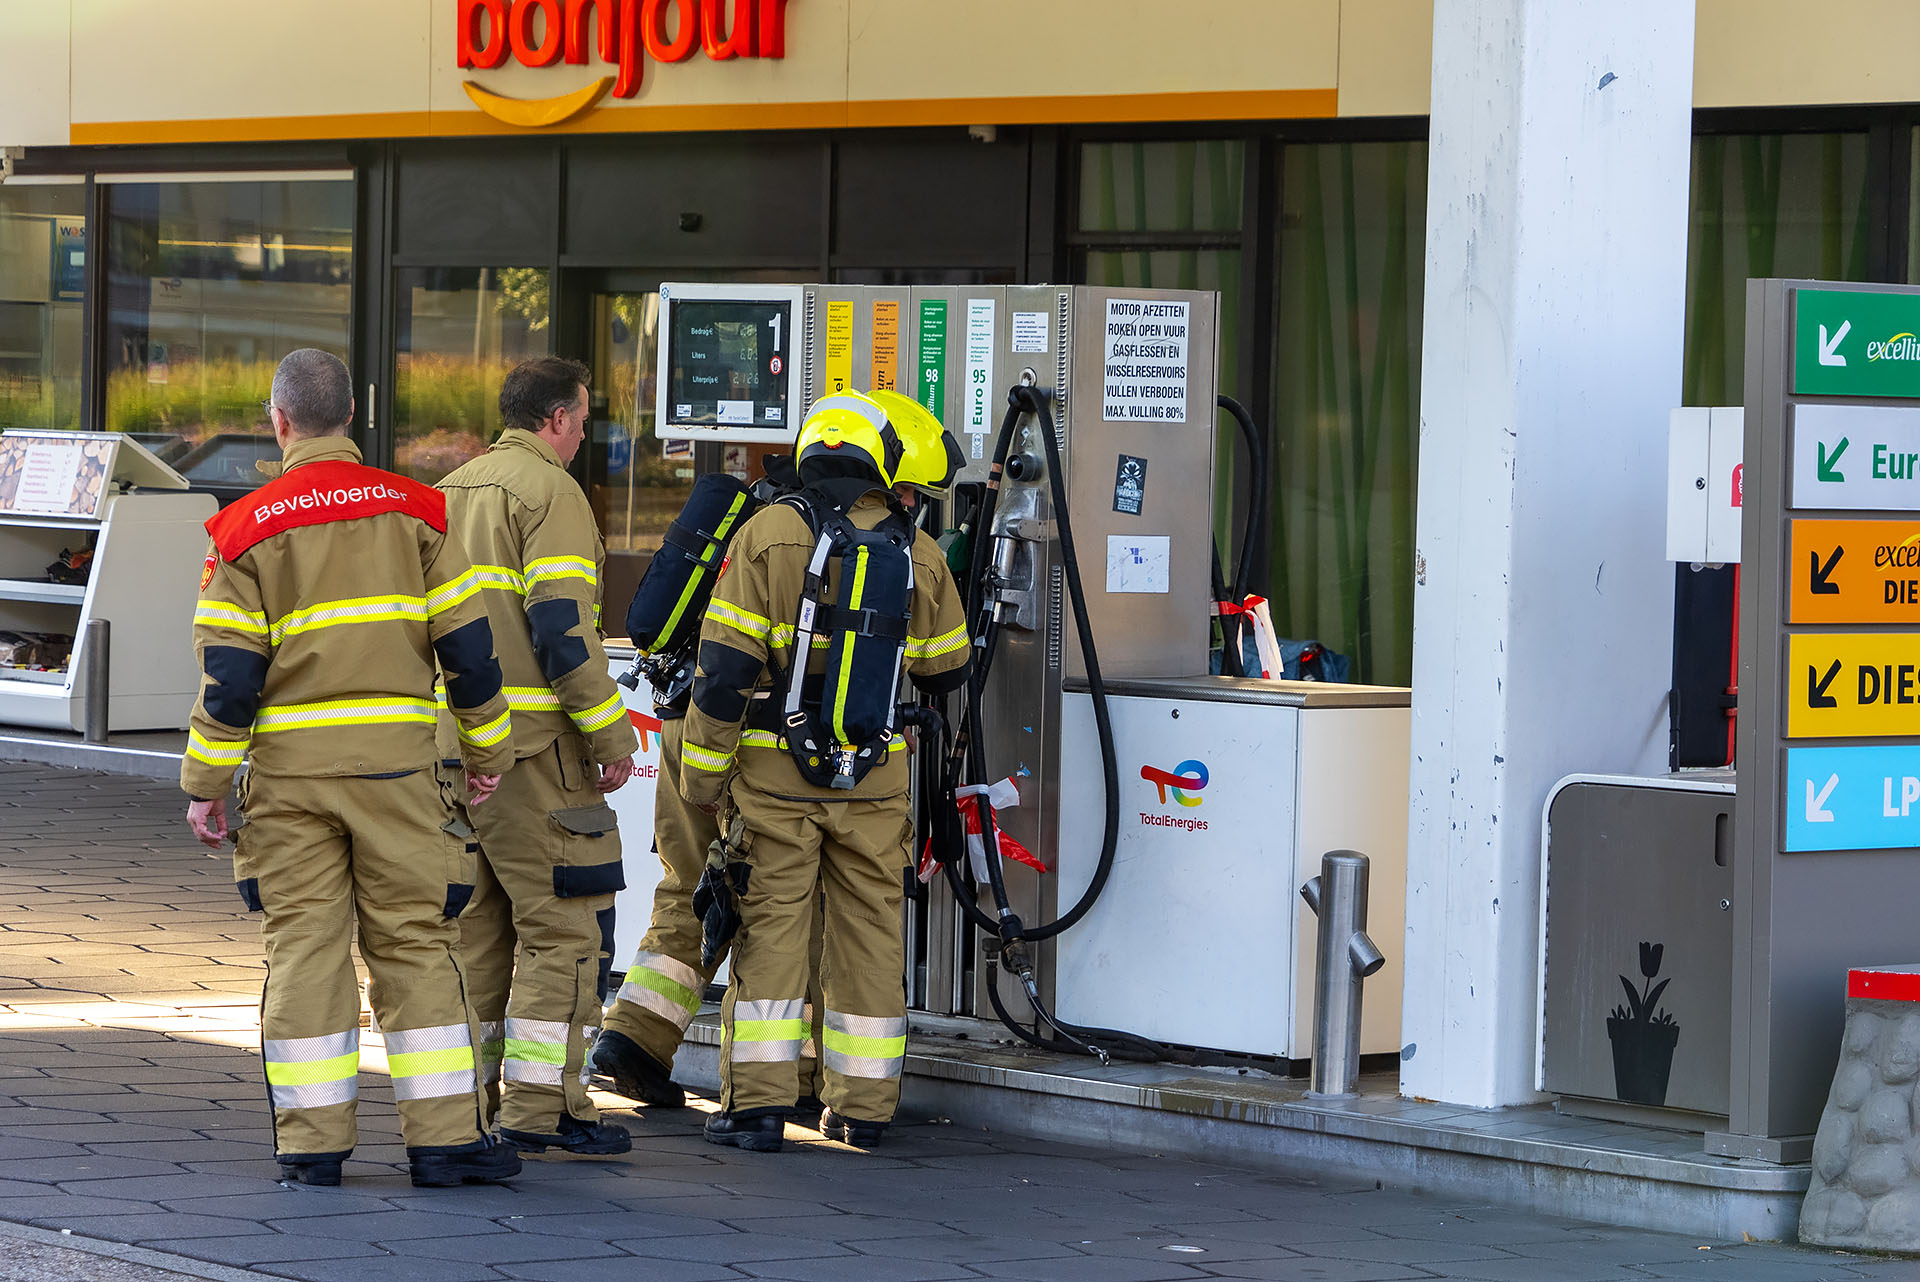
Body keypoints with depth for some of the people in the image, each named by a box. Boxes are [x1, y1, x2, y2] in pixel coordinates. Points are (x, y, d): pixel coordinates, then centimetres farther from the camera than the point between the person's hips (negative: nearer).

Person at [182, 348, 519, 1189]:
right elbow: (465, 643, 2)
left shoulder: (249, 529, -1)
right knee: (416, 944, 4)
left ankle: (312, 1142, 4)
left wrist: (205, 786, 1)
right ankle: (442, 1137, 0)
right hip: (395, 763, 0)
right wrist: (487, 751, 12)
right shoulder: (410, 512, 2)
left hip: (288, 768, 0)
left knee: (304, 948, 4)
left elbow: (228, 674, -5)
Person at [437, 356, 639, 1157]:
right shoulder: (549, 492, -9)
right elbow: (562, 631, -18)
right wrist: (611, 737, -13)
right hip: (529, 746, -8)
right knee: (564, 922, -4)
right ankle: (541, 1108, -7)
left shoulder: (447, 495, 17)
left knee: (471, 922, 14)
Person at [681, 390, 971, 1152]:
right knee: (869, 928, 9)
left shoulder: (771, 535, -7)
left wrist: (703, 777, -3)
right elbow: (946, 670, 14)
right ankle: (863, 1106, 13)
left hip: (776, 773, -2)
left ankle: (758, 1101, -2)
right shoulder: (917, 554, 3)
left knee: (770, 924, 2)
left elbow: (725, 667, -10)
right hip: (875, 776, 2)